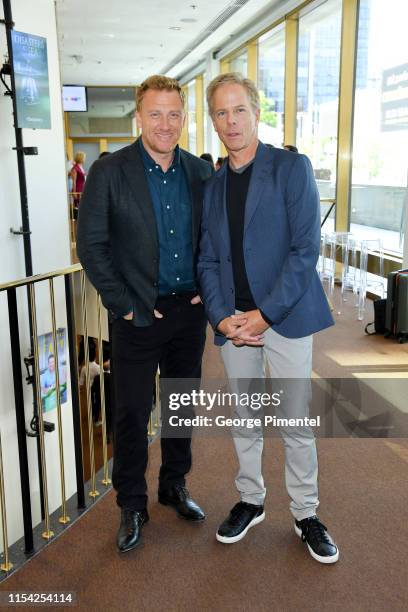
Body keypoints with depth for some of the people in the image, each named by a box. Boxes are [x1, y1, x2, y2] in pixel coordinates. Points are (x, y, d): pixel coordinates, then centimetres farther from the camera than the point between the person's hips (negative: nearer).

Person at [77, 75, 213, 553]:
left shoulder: (201, 172, 3)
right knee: (131, 413, 6)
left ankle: (175, 485, 37)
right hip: (138, 315, -3)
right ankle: (132, 505, 25)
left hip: (189, 311, 4)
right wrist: (124, 305, -11)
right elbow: (90, 245, -9)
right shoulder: (108, 172, -8)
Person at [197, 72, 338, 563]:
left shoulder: (292, 168, -4)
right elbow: (208, 260, 8)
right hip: (232, 320, 4)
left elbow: (305, 249, -11)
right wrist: (221, 317, -7)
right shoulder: (212, 186, 10)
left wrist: (265, 314, -16)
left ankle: (305, 514, 24)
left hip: (285, 316, -4)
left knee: (296, 421, 5)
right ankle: (250, 500, 34)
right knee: (243, 417, 15)